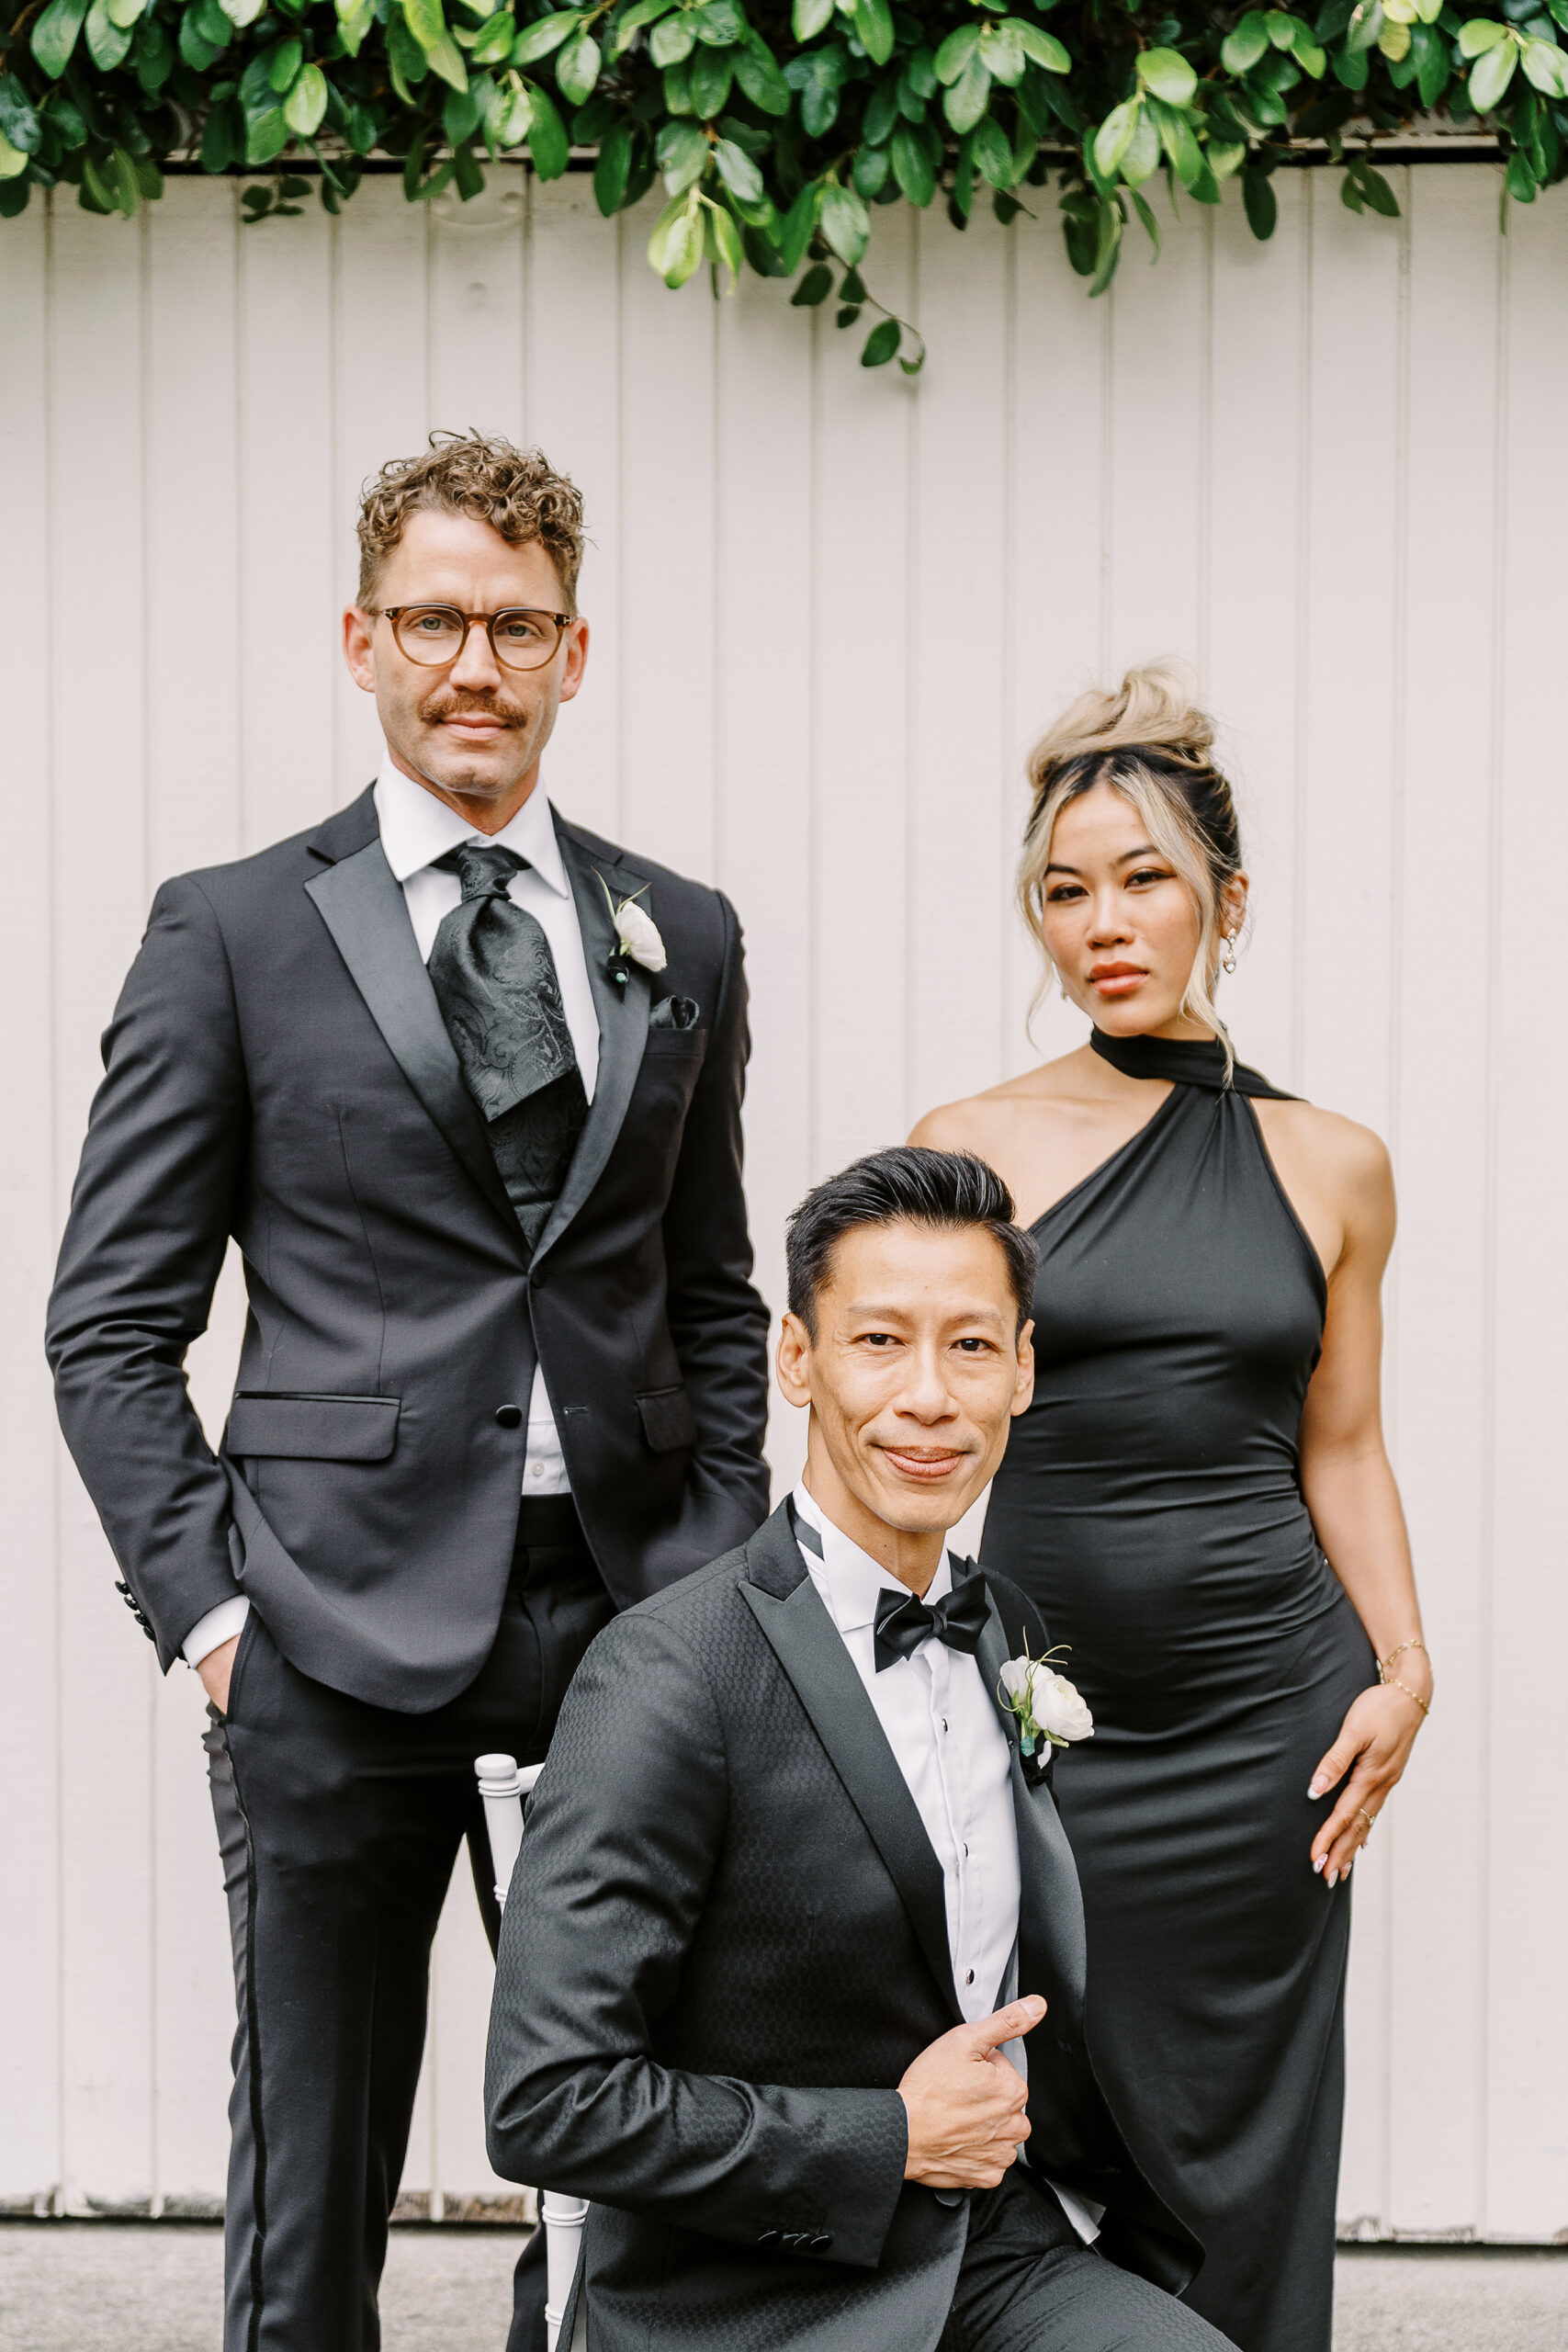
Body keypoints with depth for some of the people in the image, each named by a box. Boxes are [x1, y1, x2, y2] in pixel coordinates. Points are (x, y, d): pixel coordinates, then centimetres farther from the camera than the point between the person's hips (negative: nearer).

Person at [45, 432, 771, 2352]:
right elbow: (111, 1324, 1)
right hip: (344, 1632, -2)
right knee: (310, 2192, 7)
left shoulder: (681, 941, 12)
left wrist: (726, 1588, 6)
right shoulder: (233, 934, 2)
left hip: (631, 1617, 3)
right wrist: (208, 1606, -8)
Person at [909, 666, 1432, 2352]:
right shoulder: (970, 1149, 1)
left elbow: (1341, 1446, 13)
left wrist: (1403, 1669, 1)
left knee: (1240, 2165, 6)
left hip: (1259, 1709, 1)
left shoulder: (1328, 1167, 7)